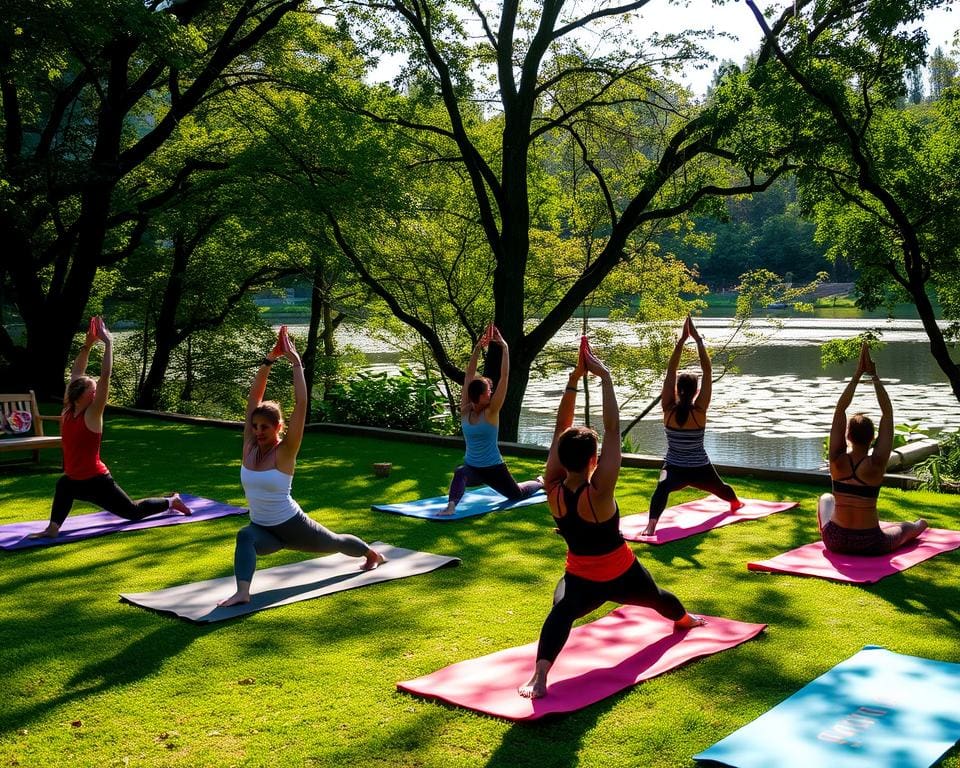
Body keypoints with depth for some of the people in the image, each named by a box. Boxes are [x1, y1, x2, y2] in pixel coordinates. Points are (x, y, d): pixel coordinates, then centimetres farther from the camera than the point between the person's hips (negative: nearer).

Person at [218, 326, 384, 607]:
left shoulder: (285, 452, -21)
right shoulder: (249, 447, -9)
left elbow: (301, 404, -29)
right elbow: (254, 399, -10)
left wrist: (296, 363, -28)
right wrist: (269, 360, -14)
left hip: (292, 526, -3)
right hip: (263, 528, 3)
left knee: (335, 543, 26)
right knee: (245, 537, -35)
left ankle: (372, 554, 57)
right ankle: (242, 592, -47)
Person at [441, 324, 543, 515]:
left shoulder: (491, 412, -15)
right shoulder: (465, 411, -7)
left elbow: (504, 377, -19)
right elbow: (469, 374, -8)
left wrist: (504, 347, -19)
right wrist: (478, 347, -12)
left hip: (493, 468, -1)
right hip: (472, 467, 1)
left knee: (517, 494, 22)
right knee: (460, 473, -37)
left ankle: (540, 482, 51)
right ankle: (451, 505, -38)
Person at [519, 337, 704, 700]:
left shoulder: (552, 490, -20)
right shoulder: (598, 492, -31)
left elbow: (561, 428, -18)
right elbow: (613, 429, -33)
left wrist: (574, 377, -21)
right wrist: (604, 376, -29)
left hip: (581, 578, 0)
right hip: (621, 574, 0)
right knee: (656, 596, 32)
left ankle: (540, 676, -50)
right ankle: (683, 619, 66)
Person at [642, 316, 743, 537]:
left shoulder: (669, 409, -13)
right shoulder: (699, 410, -14)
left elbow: (670, 372, -14)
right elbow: (707, 371, -14)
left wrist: (682, 339, -15)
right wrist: (698, 339, -14)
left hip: (674, 468, -2)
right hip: (700, 469, 2)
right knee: (720, 487, 34)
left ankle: (651, 525, -56)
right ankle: (735, 503, 66)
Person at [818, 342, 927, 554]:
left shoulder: (837, 460, -11)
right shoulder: (877, 463, -15)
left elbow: (840, 409, -5)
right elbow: (887, 412, -8)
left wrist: (858, 373, -5)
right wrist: (874, 375, -5)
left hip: (835, 542, 1)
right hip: (870, 545, -1)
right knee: (907, 527, 34)